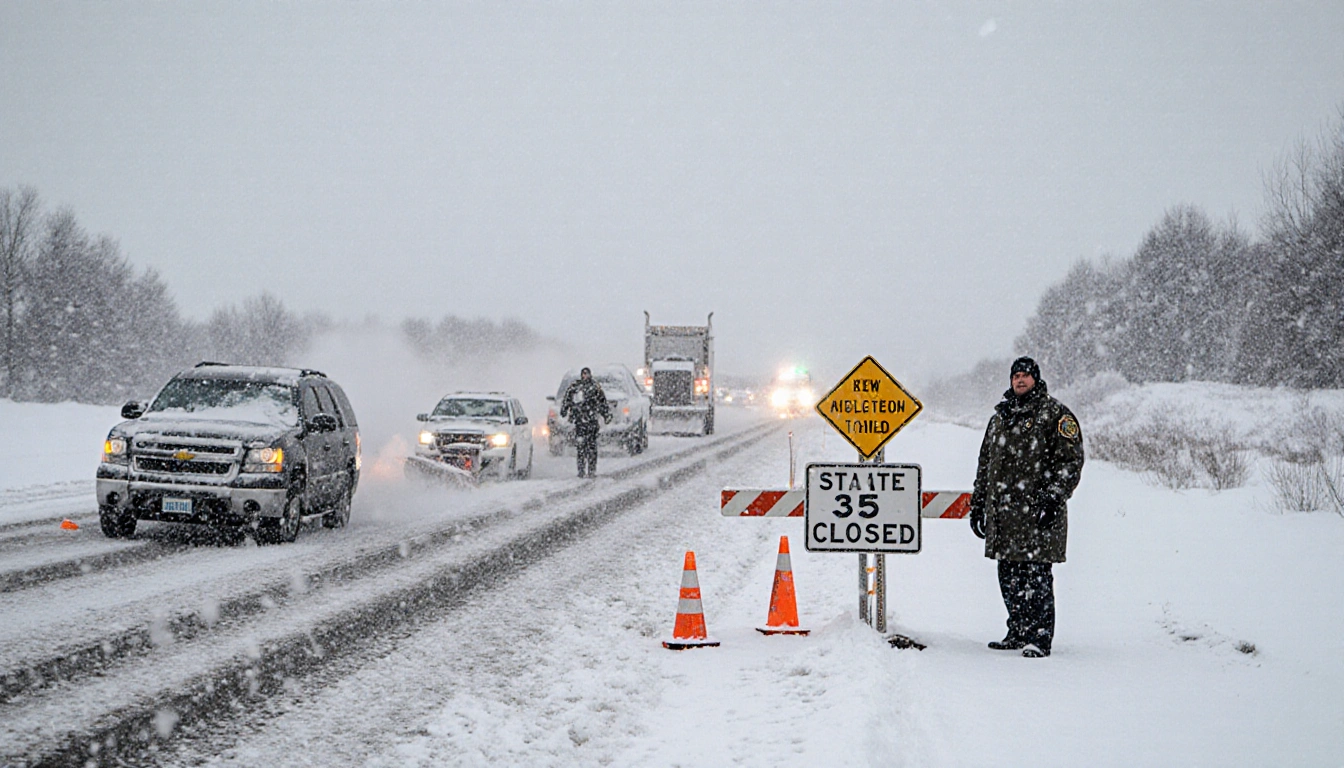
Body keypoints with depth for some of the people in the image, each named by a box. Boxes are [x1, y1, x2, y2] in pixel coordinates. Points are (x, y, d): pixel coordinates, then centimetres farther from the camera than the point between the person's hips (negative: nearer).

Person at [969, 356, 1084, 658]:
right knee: (1009, 576, 9)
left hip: (1038, 511, -7)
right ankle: (1018, 633, 20)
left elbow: (1070, 461, -6)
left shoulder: (1055, 415, 0)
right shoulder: (1001, 416, 20)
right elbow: (985, 464, 26)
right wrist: (978, 503, 21)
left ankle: (1039, 639, -6)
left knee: (1036, 576, -9)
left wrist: (1052, 498, -16)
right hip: (1002, 514, 7)